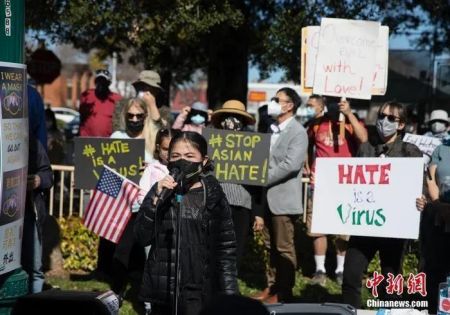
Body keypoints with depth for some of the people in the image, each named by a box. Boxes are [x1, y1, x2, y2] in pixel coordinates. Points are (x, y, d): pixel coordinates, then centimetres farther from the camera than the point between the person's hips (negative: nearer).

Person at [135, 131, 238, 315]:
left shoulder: (213, 196, -2)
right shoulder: (160, 191, 6)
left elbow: (226, 247, -2)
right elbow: (142, 237, -3)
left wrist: (228, 295, -6)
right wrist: (157, 199, -13)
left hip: (199, 292, -3)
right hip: (162, 288, 3)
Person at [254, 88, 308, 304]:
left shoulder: (298, 132, -12)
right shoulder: (272, 128, 13)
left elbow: (291, 164, -22)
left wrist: (263, 179, -19)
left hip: (283, 198, -8)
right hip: (268, 197, 8)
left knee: (284, 248, 0)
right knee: (271, 247, 15)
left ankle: (283, 292, 8)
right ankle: (272, 286, 25)